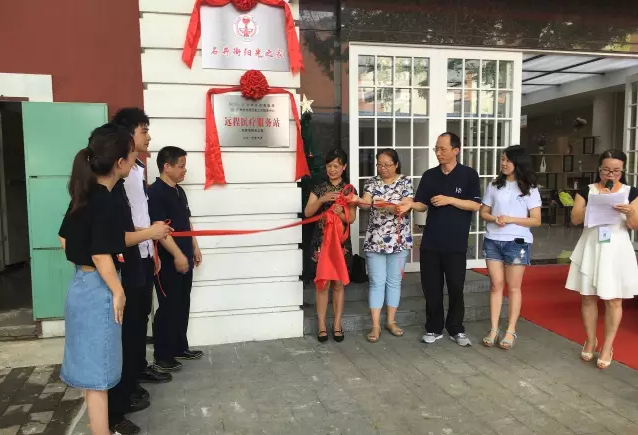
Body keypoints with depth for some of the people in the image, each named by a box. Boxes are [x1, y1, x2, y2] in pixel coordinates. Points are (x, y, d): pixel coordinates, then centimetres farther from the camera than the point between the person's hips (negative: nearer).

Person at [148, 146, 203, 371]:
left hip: (184, 259, 9)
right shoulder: (155, 192, -15)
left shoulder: (179, 191, 13)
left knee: (182, 306, 15)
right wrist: (177, 254, -25)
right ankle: (162, 357, 9)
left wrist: (194, 248, 18)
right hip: (168, 261, -9)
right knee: (168, 308, -2)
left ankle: (180, 348, 28)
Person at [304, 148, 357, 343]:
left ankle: (337, 325, 15)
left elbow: (351, 218, -1)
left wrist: (340, 214, -22)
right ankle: (322, 326, 10)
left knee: (338, 283, 6)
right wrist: (322, 199, -21)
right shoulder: (319, 189, 4)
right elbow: (307, 213, -6)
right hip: (321, 240, 0)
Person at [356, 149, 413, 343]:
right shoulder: (371, 182, 4)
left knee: (394, 281, 9)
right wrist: (360, 202, -34)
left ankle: (391, 321, 22)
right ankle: (375, 325, 6)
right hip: (375, 240, 0)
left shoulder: (405, 182, 1)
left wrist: (388, 206, -30)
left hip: (398, 240, 0)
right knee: (377, 282, 1)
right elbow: (366, 203, -11)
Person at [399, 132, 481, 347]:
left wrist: (449, 200, -17)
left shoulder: (469, 175, -2)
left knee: (456, 287, 5)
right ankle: (433, 328, 21)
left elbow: (475, 205, -7)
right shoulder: (429, 175, 7)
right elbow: (423, 204, 7)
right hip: (430, 242, 3)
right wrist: (411, 205, -14)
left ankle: (456, 329, 21)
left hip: (456, 243, -3)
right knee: (431, 287, 7)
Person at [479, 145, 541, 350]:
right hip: (492, 241, 2)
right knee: (496, 285, 5)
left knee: (513, 287, 5)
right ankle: (494, 329, 12)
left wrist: (511, 219, -16)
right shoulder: (494, 185, 7)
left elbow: (536, 220, -3)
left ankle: (511, 331, 14)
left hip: (517, 242, -2)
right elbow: (483, 212, 10)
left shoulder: (529, 188, 0)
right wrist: (494, 218, -12)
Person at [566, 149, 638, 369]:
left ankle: (607, 347, 14)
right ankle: (590, 340, 23)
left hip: (616, 250, 0)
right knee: (588, 297, 7)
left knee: (614, 300, 2)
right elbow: (575, 219, -3)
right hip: (590, 247, 1)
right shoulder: (587, 190, 3)